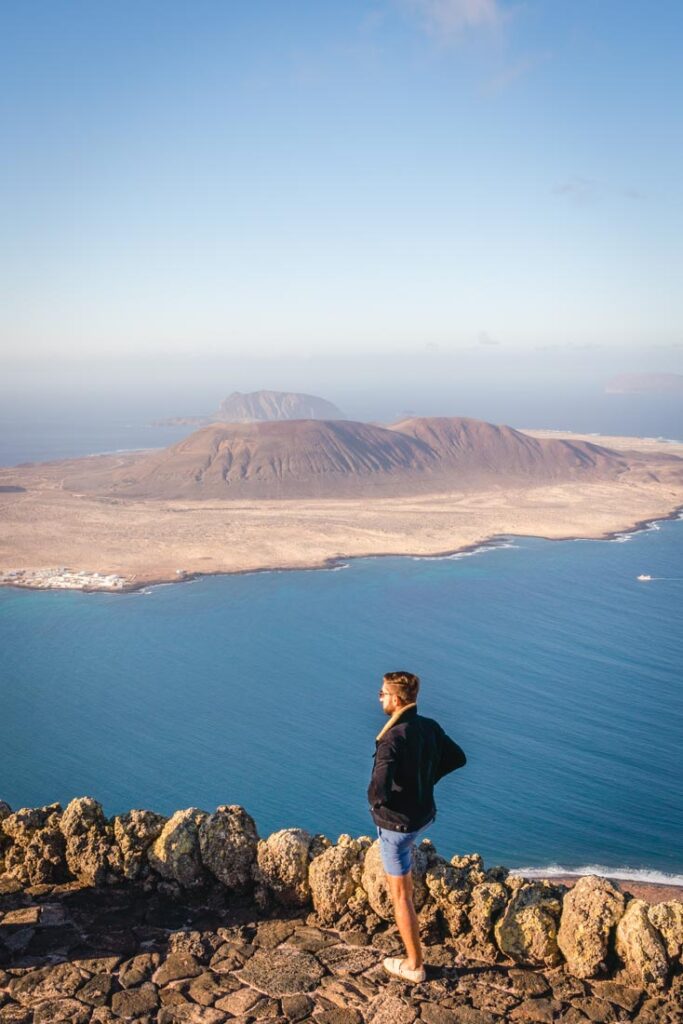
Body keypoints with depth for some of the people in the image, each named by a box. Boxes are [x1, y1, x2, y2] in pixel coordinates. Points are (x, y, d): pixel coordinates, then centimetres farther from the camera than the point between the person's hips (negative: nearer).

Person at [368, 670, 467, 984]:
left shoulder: (392, 739, -31)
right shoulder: (430, 727, -6)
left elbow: (379, 790, -38)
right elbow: (458, 758, 8)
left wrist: (374, 801, -14)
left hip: (397, 822, -7)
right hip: (425, 813, 7)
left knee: (400, 894, 8)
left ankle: (414, 966, 19)